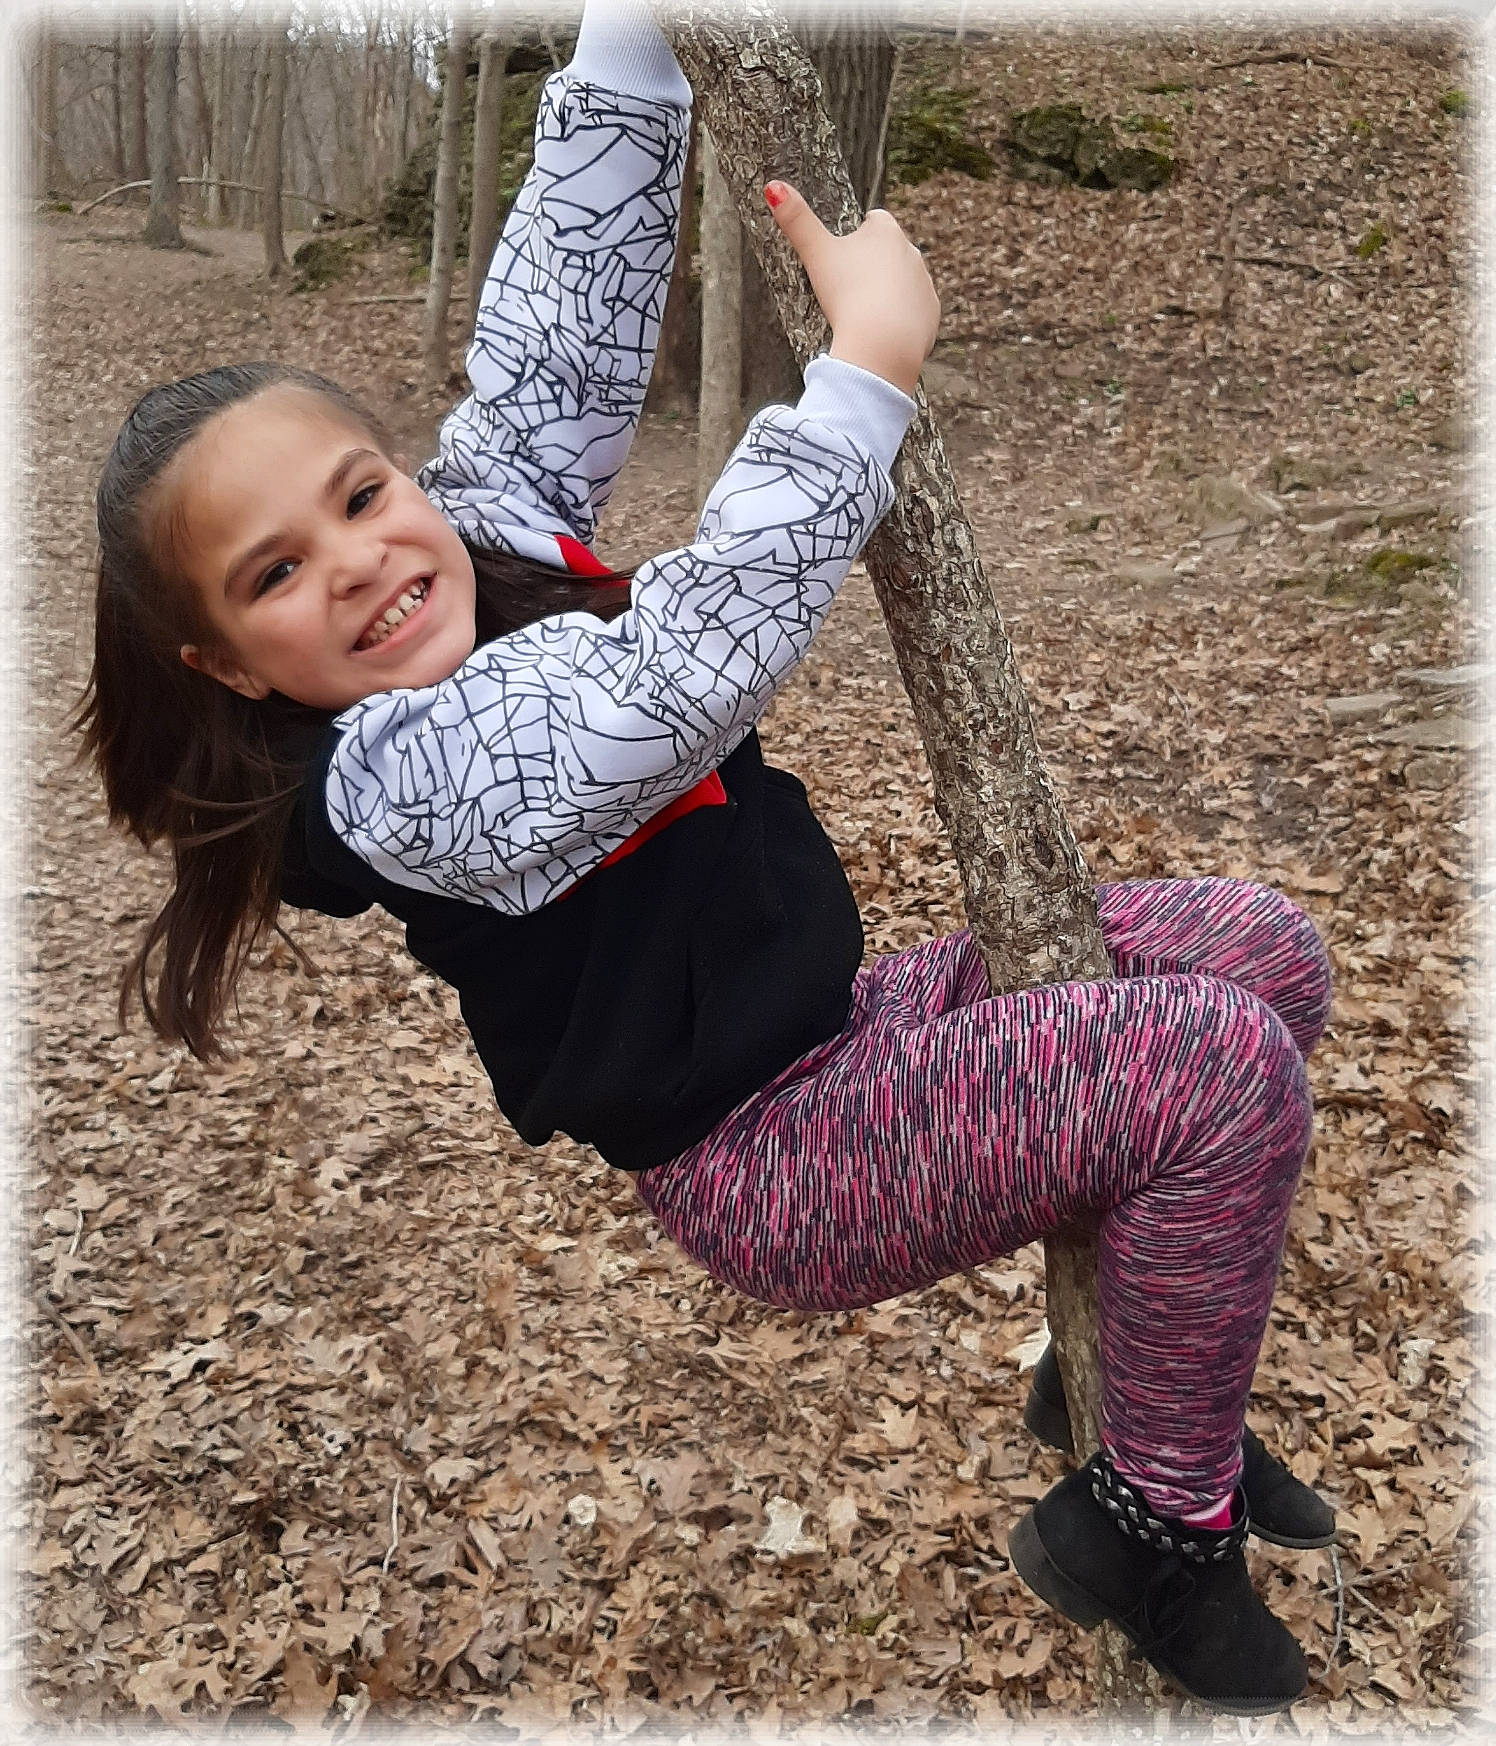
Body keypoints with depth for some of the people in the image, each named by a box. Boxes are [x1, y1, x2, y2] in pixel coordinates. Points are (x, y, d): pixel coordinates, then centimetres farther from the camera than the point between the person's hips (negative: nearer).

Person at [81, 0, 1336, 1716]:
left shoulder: (492, 517, 0)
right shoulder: (384, 782, -25)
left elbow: (562, 311, 1)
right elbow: (684, 668, -37)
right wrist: (868, 359, -31)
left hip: (848, 1028, 9)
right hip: (770, 1170, -9)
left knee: (1258, 947, 7)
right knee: (1225, 1068, -20)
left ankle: (1117, 1363, 23)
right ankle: (1145, 1526, 3)